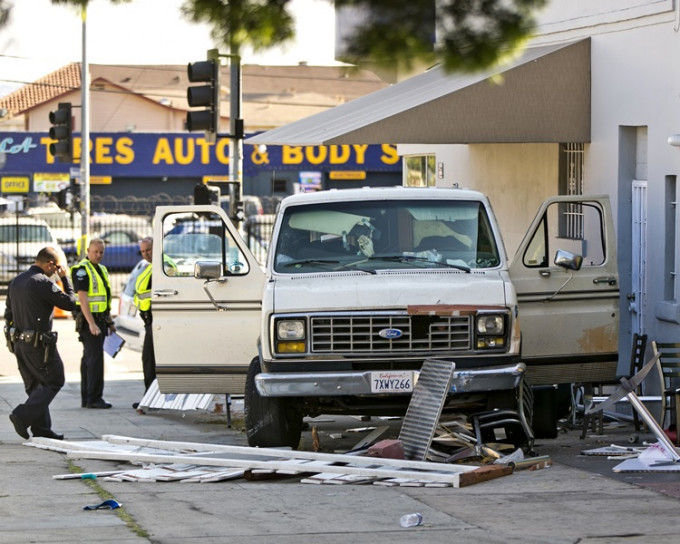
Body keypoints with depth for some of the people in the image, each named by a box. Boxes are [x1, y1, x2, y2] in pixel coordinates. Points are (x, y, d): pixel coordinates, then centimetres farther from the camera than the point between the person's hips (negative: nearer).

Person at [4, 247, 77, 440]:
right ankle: (23, 416, -10)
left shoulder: (16, 281, 11)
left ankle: (41, 428, 14)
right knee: (54, 381, 2)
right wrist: (65, 278, 0)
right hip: (39, 344, -9)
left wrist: (13, 338, 24)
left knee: (35, 386, 14)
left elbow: (8, 313, 18)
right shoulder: (43, 283, -17)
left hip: (18, 342, 9)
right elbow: (70, 303, -11)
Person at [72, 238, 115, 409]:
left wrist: (110, 322, 22)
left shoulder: (101, 269, 18)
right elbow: (83, 298, -19)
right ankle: (94, 398, -15)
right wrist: (91, 323, -25)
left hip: (100, 319, 9)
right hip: (88, 319, -9)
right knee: (95, 358, -14)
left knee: (89, 359, 11)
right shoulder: (82, 270, -11)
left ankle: (86, 399, 14)